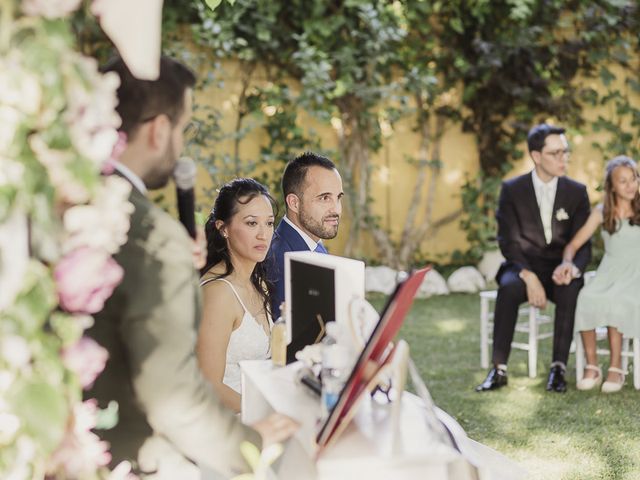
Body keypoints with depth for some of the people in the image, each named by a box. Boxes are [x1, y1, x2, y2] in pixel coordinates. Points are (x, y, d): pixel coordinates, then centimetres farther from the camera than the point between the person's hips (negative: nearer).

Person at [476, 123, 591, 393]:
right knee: (509, 288, -35)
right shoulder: (512, 190, -2)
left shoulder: (577, 192, 3)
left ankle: (558, 368, -27)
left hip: (560, 270, 1)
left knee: (571, 291, -34)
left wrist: (573, 267, -23)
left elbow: (583, 244, 1)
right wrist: (529, 277, -23)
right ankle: (499, 369, -31)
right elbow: (508, 242, -7)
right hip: (522, 267, -1)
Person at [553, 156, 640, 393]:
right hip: (609, 272, 2)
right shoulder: (602, 212, 9)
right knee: (585, 298, -31)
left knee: (616, 301, -35)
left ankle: (616, 367, -26)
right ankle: (591, 366, -25)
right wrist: (566, 263, -14)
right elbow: (574, 244, 7)